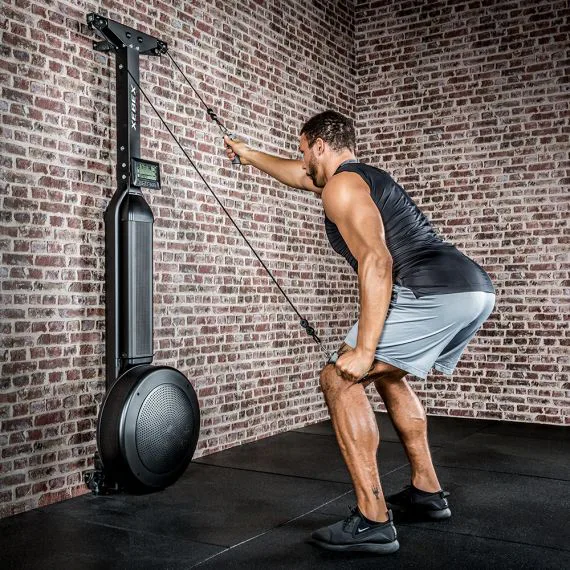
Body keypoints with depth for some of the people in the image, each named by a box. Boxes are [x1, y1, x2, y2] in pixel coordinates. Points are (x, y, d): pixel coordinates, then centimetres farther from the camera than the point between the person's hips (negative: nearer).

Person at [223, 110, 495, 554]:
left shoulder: (341, 186, -1)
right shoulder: (364, 178, 29)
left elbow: (376, 262, -15)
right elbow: (298, 175, 47)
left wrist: (364, 349, -18)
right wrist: (248, 154, 61)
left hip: (435, 293, -10)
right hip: (475, 289, 10)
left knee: (340, 381, -4)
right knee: (387, 376, 28)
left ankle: (372, 522, -5)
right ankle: (427, 491, 30)